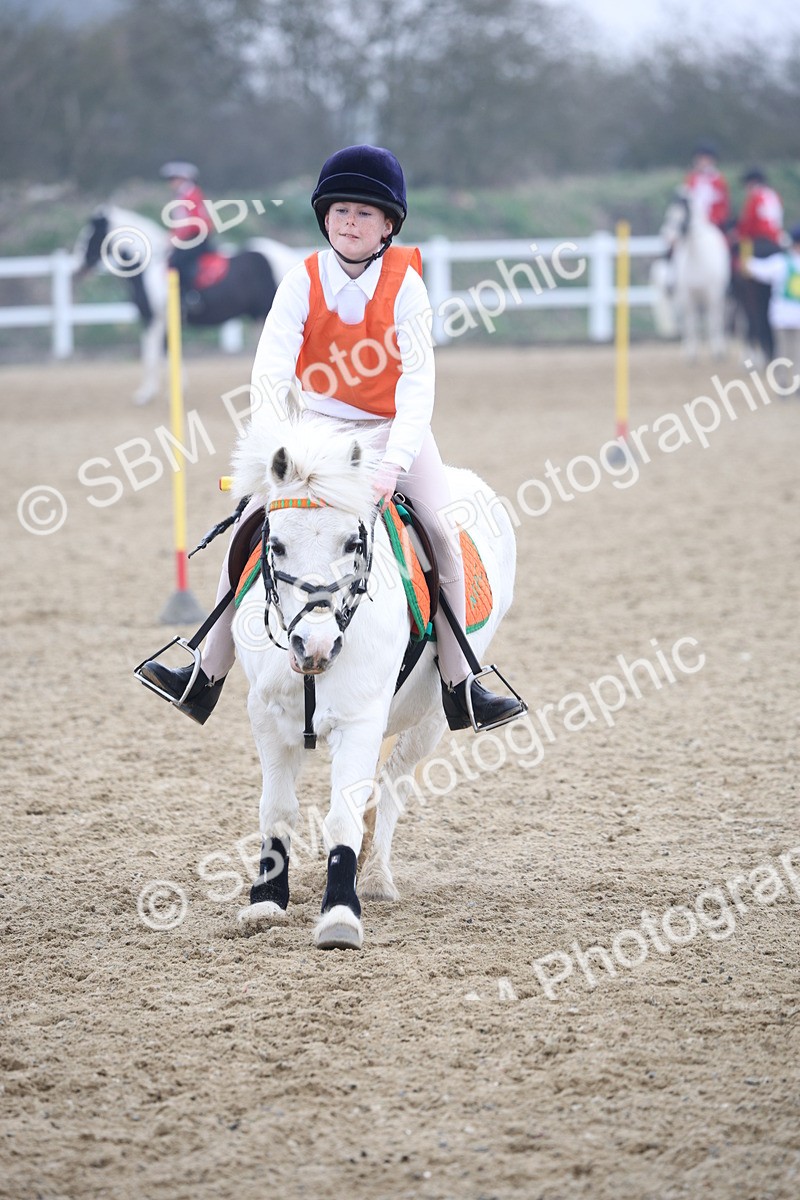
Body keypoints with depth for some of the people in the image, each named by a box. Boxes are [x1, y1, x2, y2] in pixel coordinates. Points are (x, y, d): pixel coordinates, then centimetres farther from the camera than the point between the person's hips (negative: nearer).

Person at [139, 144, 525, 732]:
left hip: (394, 427, -2)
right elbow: (272, 369, -18)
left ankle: (460, 687, -11)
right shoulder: (303, 282, -9)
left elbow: (417, 382, -21)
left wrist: (394, 463, -35)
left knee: (443, 532, -18)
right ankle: (206, 678, 1)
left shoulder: (405, 285, -13)